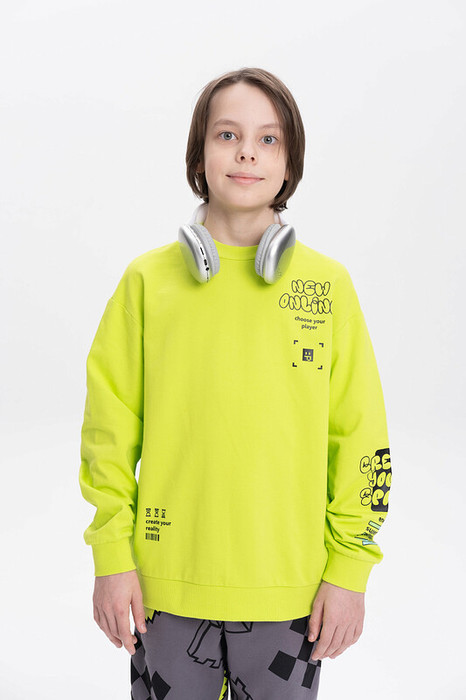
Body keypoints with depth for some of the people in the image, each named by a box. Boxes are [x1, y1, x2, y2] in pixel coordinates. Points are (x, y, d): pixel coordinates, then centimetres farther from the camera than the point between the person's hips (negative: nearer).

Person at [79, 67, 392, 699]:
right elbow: (109, 426, 3)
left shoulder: (328, 283, 0)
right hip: (167, 583, 0)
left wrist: (349, 570, -2)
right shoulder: (148, 279, 1)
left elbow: (360, 435, 1)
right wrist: (112, 555, -2)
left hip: (291, 591, 0)